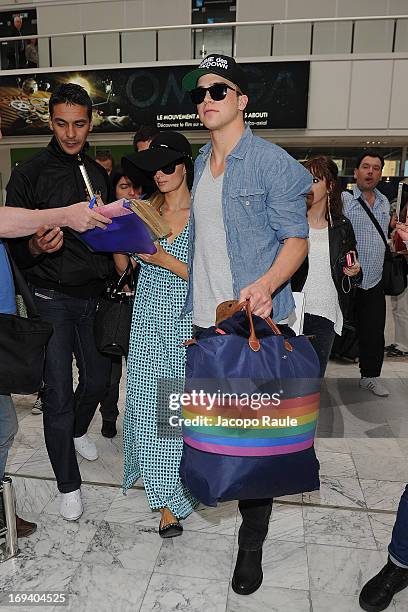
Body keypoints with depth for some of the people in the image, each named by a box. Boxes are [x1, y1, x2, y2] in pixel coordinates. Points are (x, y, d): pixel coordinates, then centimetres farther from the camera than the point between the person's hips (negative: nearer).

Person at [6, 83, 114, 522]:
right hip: (51, 299, -5)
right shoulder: (29, 174, -6)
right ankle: (68, 483, 21)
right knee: (58, 394, 0)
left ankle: (77, 430, 49)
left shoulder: (98, 174, 11)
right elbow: (13, 244, -7)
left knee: (98, 377, 16)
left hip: (94, 295, 5)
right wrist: (36, 247, -28)